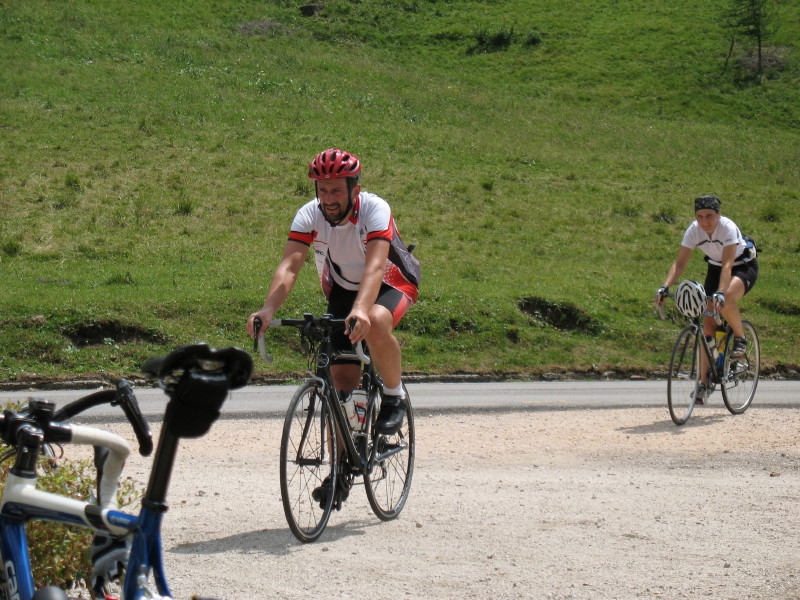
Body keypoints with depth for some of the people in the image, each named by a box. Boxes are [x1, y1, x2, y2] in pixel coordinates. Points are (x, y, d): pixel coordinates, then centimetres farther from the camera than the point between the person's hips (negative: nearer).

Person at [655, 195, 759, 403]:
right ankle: (704, 382, -4)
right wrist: (664, 287, -35)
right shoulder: (694, 230, -19)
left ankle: (740, 338, -9)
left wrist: (721, 293, -53)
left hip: (744, 267, -5)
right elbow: (680, 263, -20)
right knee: (708, 324, -7)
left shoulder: (728, 228, -31)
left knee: (725, 301, -37)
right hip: (715, 267, 5)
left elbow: (728, 265, -39)